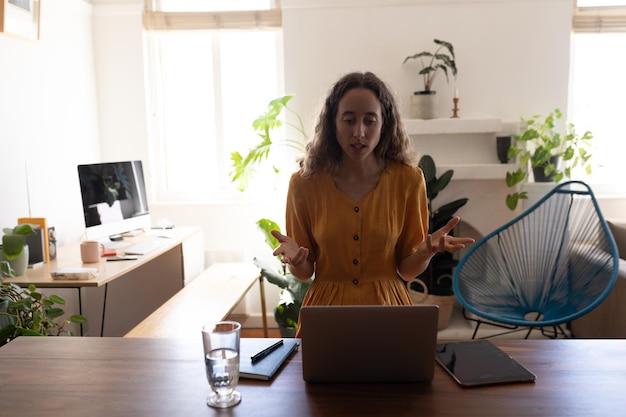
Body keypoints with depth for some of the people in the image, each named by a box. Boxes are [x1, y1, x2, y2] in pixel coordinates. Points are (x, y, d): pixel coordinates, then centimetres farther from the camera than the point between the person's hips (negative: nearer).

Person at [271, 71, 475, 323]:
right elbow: (304, 273, -3)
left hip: (387, 305, 1)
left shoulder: (408, 179, -10)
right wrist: (295, 258, -25)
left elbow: (407, 270, -3)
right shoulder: (305, 182, -11)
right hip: (327, 309, 0)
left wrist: (427, 251, -24)